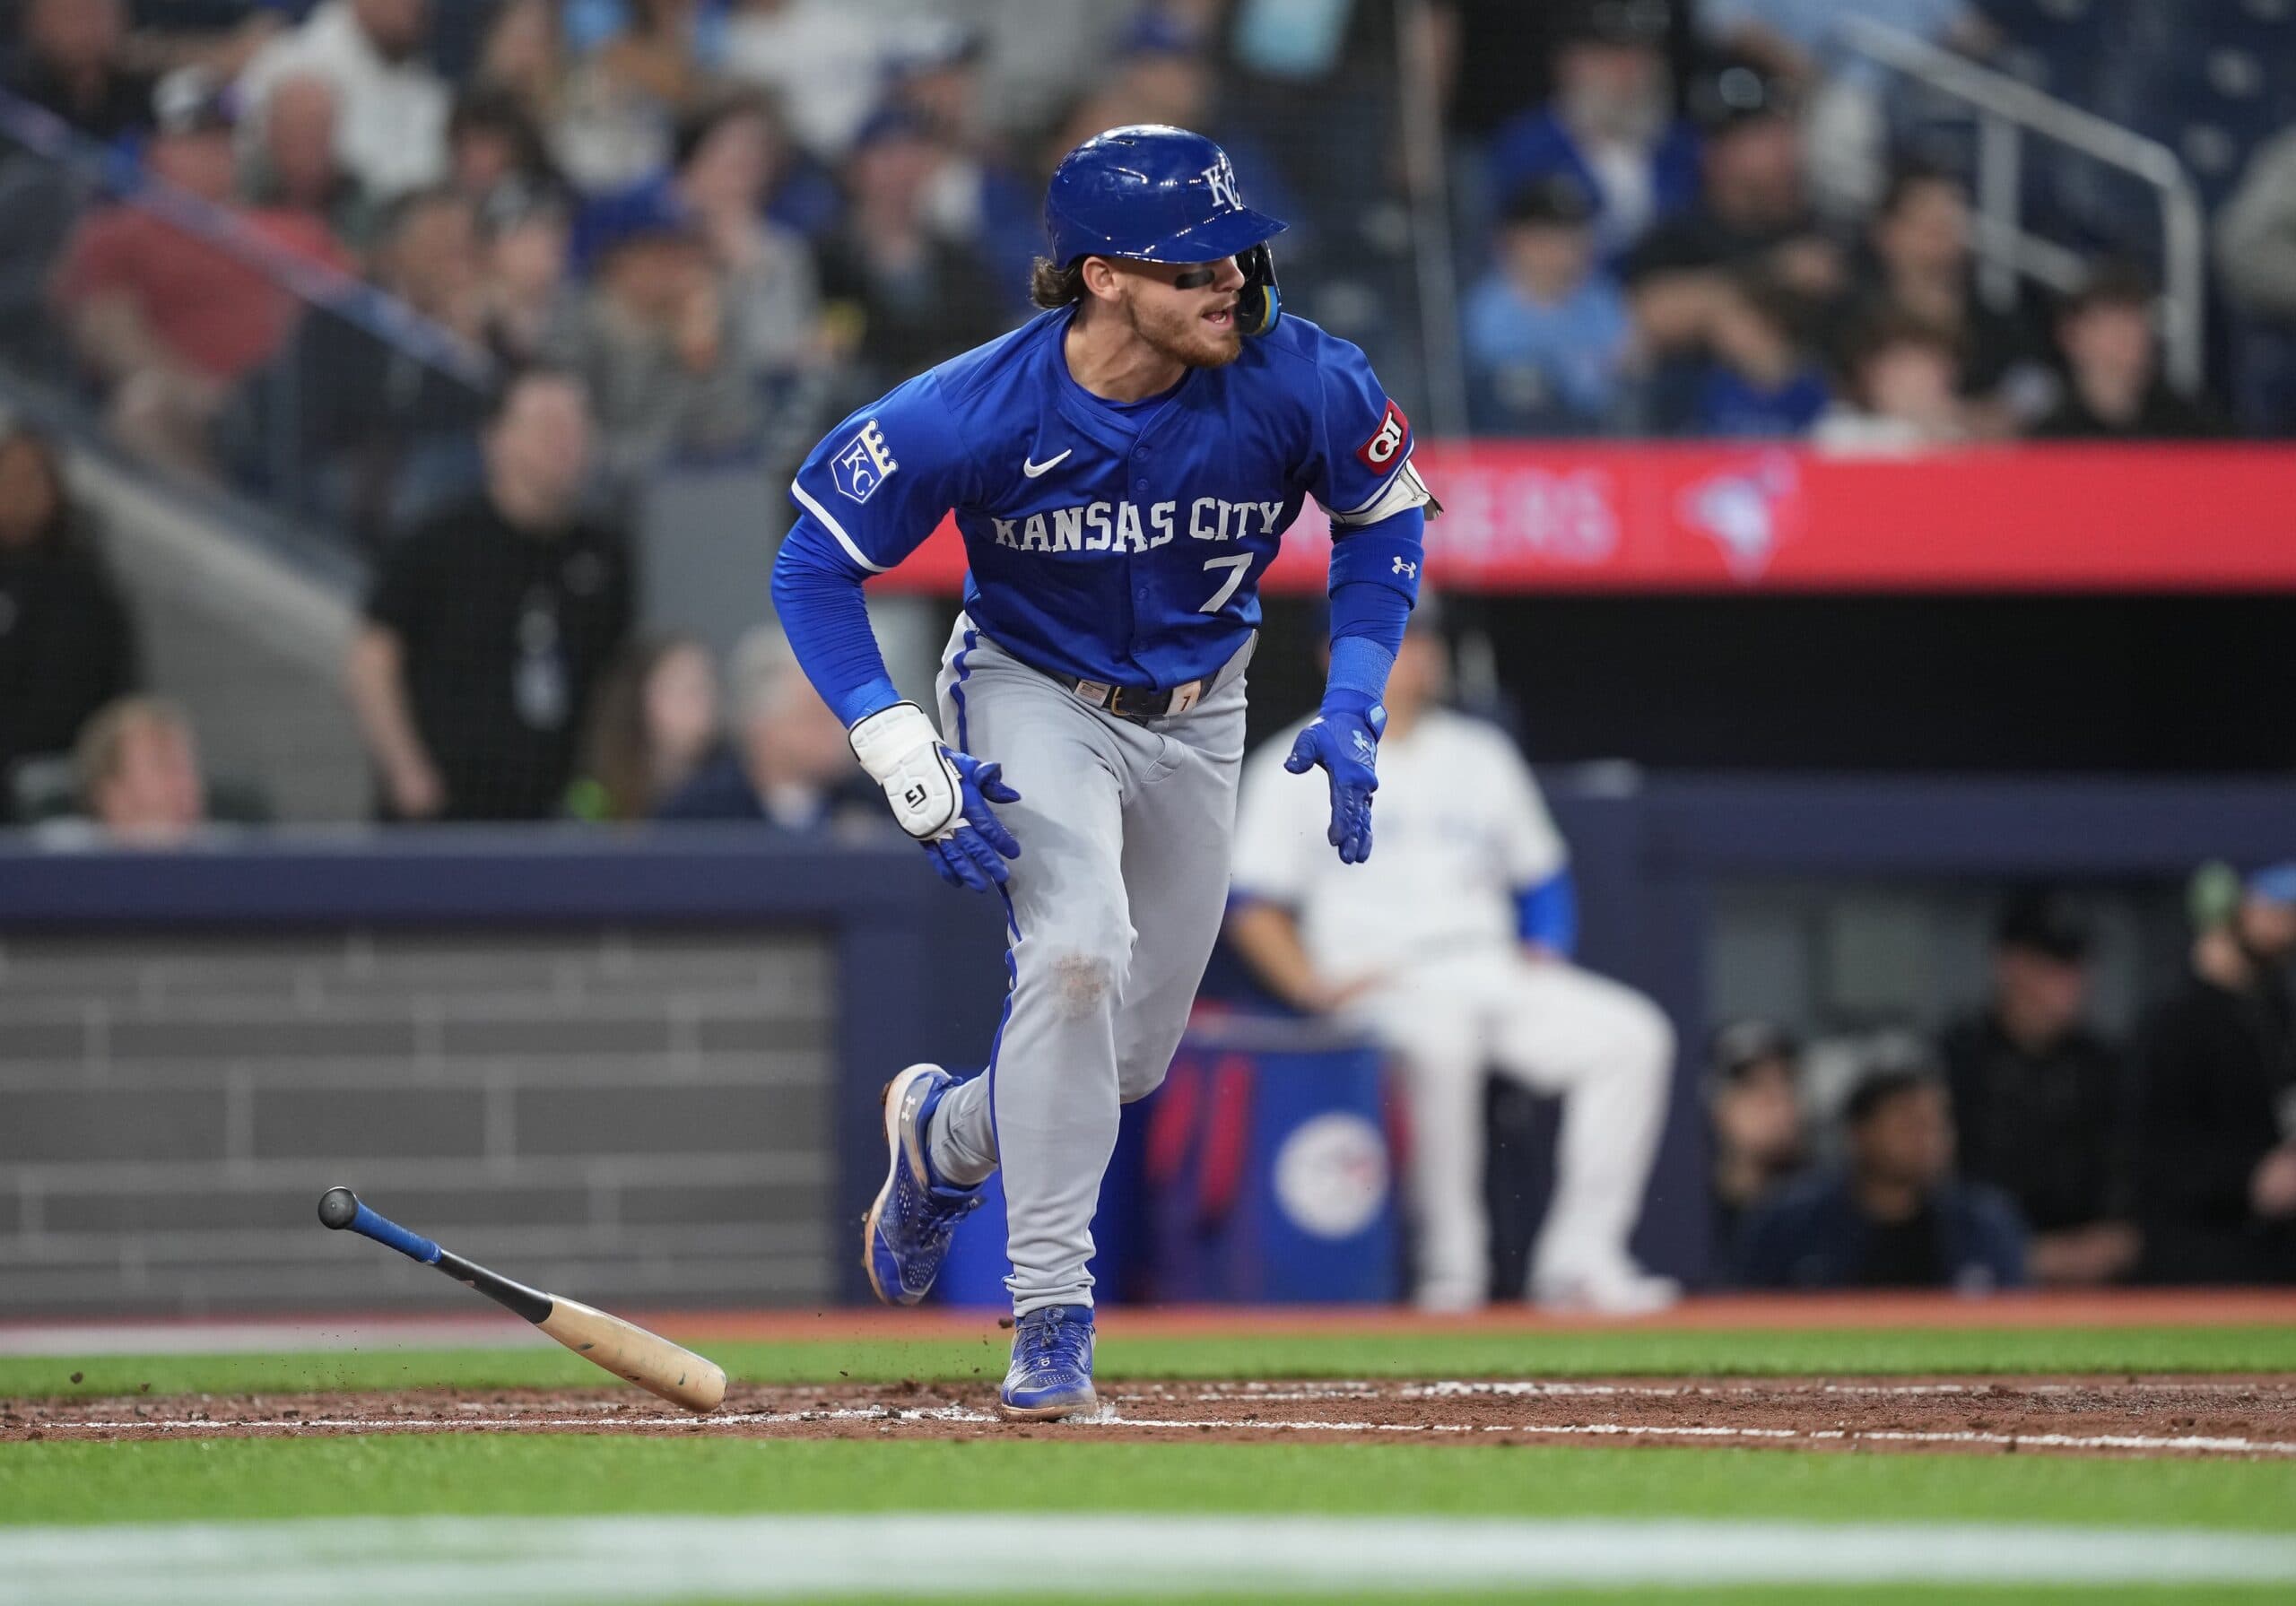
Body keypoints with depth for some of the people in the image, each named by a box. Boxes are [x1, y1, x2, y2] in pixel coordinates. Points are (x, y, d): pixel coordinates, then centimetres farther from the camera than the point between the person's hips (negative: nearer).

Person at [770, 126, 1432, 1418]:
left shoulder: (1299, 382, -23)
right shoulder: (976, 412, -28)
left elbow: (1386, 513, -2)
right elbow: (815, 562, -17)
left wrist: (1353, 707, -11)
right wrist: (912, 767, -25)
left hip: (1199, 717, 4)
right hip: (1033, 695, -4)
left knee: (1135, 1055, 9)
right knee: (1078, 952, -29)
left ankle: (948, 1132, 43)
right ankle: (1050, 1310, -20)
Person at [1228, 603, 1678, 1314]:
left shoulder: (1482, 755, 19)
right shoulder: (1297, 769, 5)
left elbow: (1543, 878, 24)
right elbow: (1254, 910, 0)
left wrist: (1542, 957, 4)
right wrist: (1315, 985, -15)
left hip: (1496, 970, 5)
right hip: (1378, 983, -5)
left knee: (1633, 1037, -19)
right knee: (1440, 1040, -40)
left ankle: (1578, 1261, -19)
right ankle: (1453, 1267, -31)